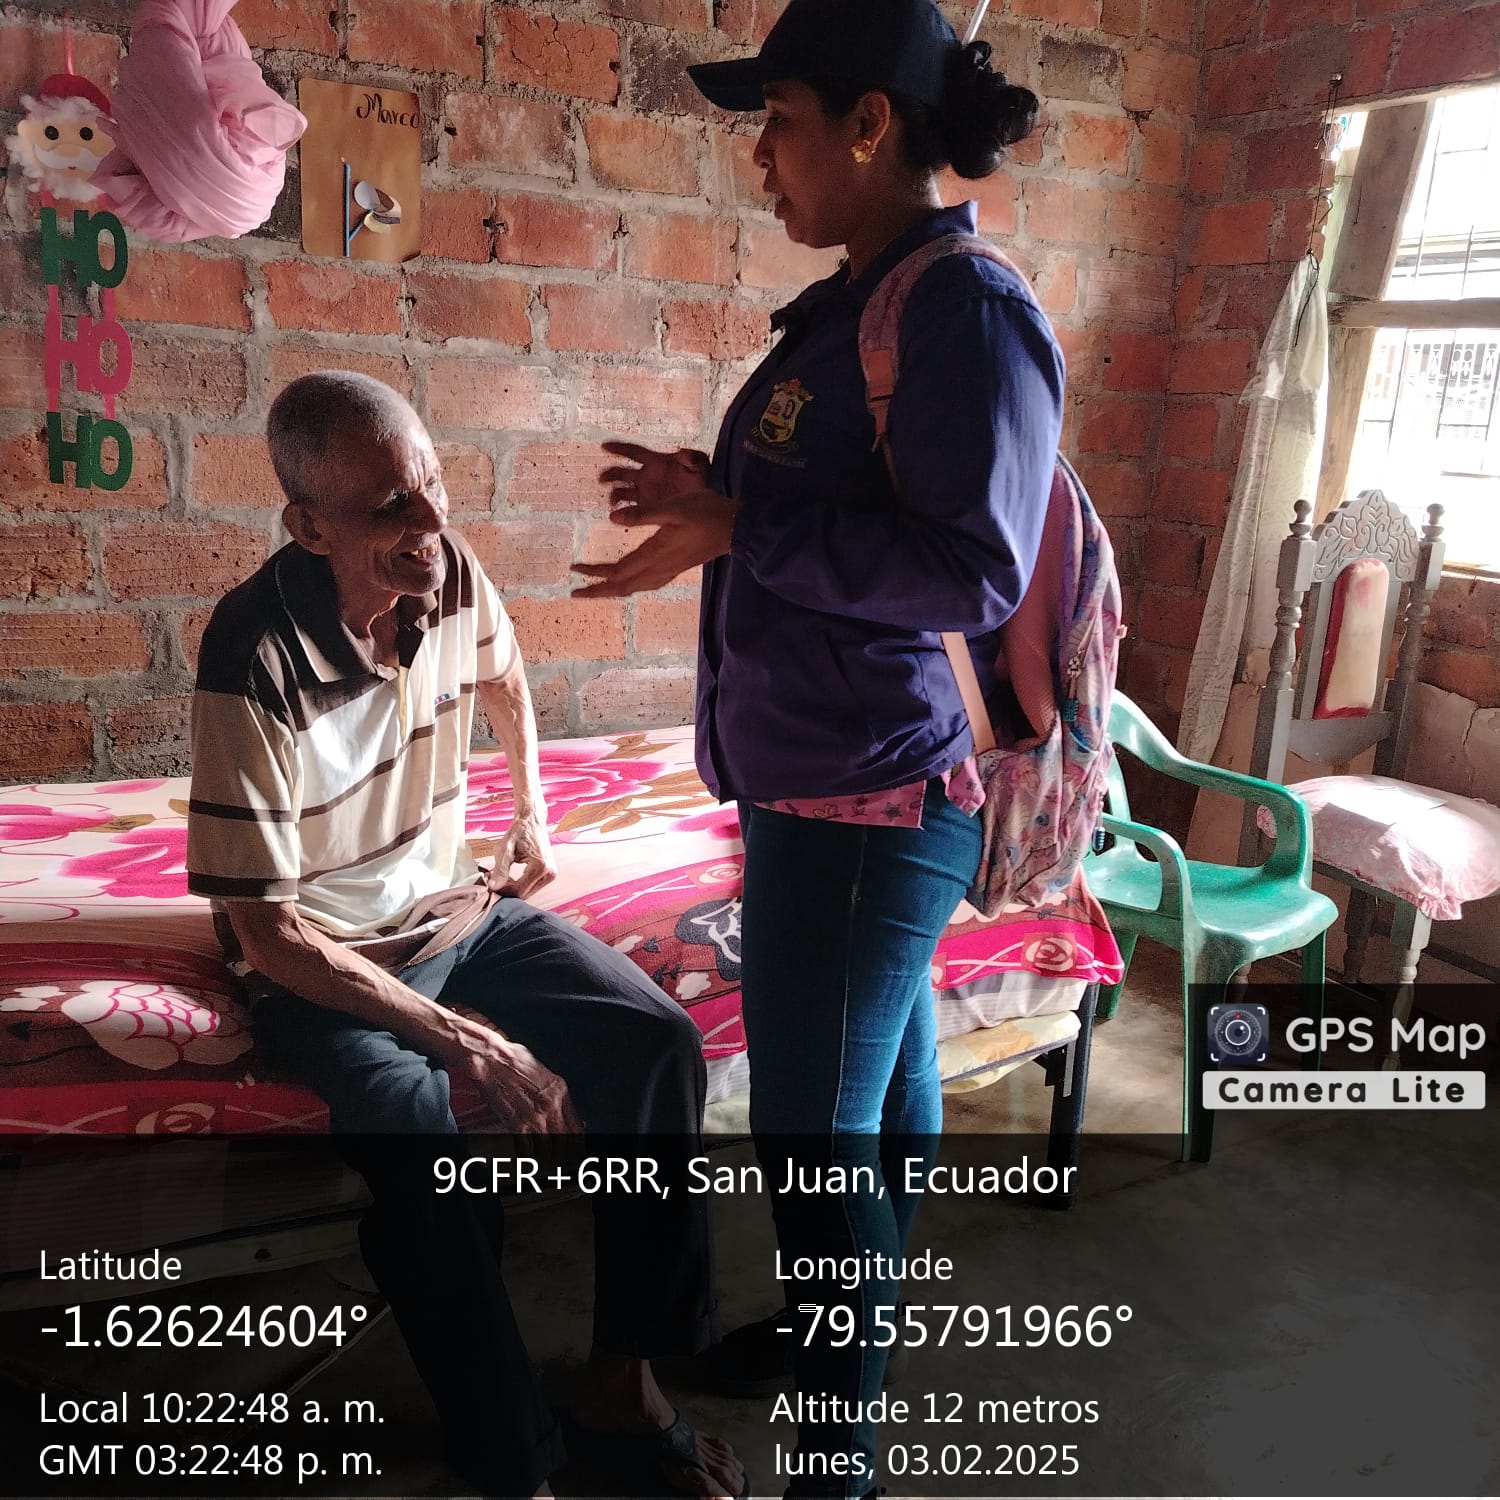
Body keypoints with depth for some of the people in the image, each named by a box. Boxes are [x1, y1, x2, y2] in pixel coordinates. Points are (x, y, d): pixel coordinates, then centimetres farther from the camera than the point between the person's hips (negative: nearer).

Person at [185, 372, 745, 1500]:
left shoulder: (451, 572, -9)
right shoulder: (257, 656, -26)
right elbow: (267, 931, -23)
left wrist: (534, 820, 16)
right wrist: (475, 1044, -26)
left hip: (459, 907, 6)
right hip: (324, 961, -5)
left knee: (661, 1043, -13)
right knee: (417, 1136, -32)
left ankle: (622, 1380, 2)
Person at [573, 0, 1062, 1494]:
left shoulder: (968, 309, -16)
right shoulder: (852, 304, 12)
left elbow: (972, 571, -22)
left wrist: (736, 523, -20)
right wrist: (710, 509, 5)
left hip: (869, 795, -9)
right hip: (818, 777, 9)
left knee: (815, 1132, 1)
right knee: (880, 1074, 23)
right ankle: (841, 1323, 44)